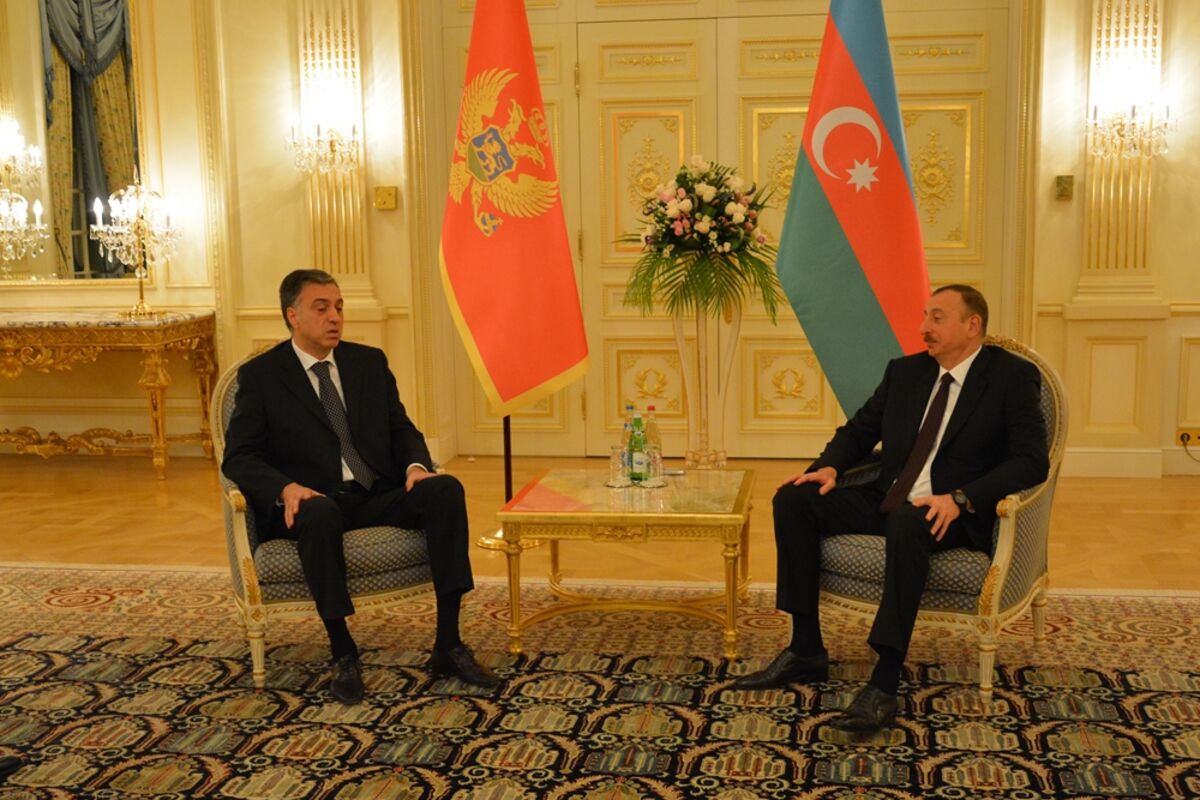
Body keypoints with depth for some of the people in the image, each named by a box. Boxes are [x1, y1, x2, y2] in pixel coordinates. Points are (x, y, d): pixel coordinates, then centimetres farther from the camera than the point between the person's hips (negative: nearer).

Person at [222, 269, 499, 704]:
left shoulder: (370, 361, 16)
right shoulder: (260, 375, 3)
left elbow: (401, 427, 15)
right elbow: (239, 457, -3)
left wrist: (416, 466, -9)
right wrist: (287, 488, -23)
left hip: (379, 497, 4)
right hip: (313, 500, -4)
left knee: (445, 489, -25)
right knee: (318, 514, -40)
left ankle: (448, 645, -24)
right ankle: (343, 653, -27)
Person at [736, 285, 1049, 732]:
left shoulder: (1012, 377, -2)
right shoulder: (905, 371, 15)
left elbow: (1033, 460, -13)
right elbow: (859, 430, 22)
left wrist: (960, 499, -26)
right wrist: (830, 466, -2)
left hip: (951, 515, -6)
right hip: (886, 500, 7)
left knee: (908, 521, -40)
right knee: (794, 499, -13)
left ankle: (885, 685, -39)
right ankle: (806, 652, -9)